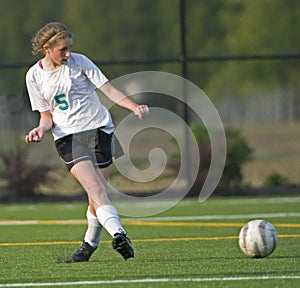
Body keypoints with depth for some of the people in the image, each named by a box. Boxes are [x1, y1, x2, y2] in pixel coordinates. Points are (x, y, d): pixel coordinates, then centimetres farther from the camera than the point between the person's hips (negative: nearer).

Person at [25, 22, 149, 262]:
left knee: (96, 195, -2)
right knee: (94, 188, -22)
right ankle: (118, 233, -37)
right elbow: (47, 115, 12)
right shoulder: (34, 76, 5)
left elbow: (109, 89, -1)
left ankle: (90, 242, 20)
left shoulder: (79, 62, 0)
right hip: (67, 136, 0)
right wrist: (41, 129, -9)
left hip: (98, 129, 0)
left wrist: (135, 107, -14)